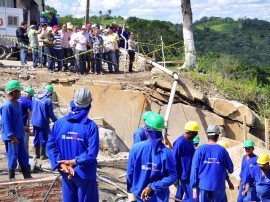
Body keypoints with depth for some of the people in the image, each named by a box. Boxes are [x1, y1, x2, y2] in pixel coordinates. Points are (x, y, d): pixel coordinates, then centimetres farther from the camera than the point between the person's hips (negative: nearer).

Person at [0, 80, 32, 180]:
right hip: (11, 137, -9)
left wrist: (23, 129, 21)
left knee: (24, 156, 12)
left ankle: (27, 176, 19)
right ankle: (11, 177, 16)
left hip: (19, 135, 9)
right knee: (13, 157, 2)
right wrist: (12, 137, -23)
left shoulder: (16, 103, 8)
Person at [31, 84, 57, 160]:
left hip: (35, 122, 6)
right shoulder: (48, 101, -21)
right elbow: (50, 114, -14)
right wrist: (56, 121, 4)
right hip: (43, 123, -6)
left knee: (36, 138, 17)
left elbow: (32, 108, 12)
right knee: (43, 139, 7)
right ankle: (42, 155, 14)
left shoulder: (35, 97, -1)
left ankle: (37, 154, 26)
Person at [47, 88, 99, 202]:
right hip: (85, 174, -3)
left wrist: (62, 165, -10)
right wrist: (73, 162, -15)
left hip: (66, 174, 4)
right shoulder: (91, 126, -16)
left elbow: (50, 146, -6)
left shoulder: (59, 123, -5)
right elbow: (92, 153, -21)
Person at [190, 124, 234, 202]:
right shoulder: (222, 150, -6)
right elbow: (230, 166, 4)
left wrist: (194, 183, 2)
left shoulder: (200, 149, -6)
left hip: (204, 184, 1)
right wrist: (230, 170, 28)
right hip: (218, 185, -1)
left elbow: (195, 168, -6)